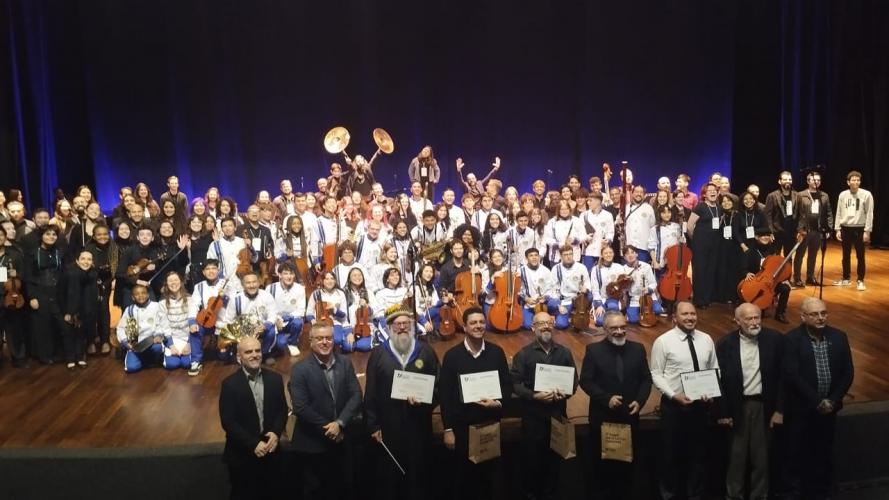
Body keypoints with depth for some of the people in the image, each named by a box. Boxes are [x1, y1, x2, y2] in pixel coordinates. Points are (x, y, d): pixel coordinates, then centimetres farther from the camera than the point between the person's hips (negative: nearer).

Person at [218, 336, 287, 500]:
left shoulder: (275, 378, -1)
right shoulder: (230, 384, -12)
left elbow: (282, 410, 4)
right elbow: (228, 422, -15)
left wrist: (276, 433, -14)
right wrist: (253, 444, -19)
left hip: (271, 449, 3)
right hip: (242, 454, -3)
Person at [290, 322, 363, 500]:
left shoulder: (345, 363, 2)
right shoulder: (300, 369, -9)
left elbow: (356, 396, -4)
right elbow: (300, 407, -16)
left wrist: (339, 423, -16)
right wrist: (327, 428, -15)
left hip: (341, 440, 3)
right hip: (313, 444, -3)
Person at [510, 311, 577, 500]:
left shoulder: (564, 352, 7)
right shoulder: (524, 353, -2)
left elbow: (574, 380, 9)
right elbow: (515, 383, -6)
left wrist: (566, 393, -11)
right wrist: (535, 396, -19)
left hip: (558, 414, 2)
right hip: (533, 415, -2)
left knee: (555, 457, 8)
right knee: (532, 458, 6)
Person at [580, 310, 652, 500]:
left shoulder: (638, 349, 2)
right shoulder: (593, 350, -6)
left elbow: (646, 379, 5)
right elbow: (585, 381, -9)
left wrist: (640, 401, -10)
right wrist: (606, 399, -20)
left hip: (629, 416, 2)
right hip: (602, 417, -2)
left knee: (628, 462, 12)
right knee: (601, 463, 10)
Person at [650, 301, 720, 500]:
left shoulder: (706, 340, 3)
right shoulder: (663, 341, -9)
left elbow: (715, 370, 9)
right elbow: (656, 374, -9)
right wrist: (674, 395, -19)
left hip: (701, 404, 4)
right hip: (673, 405, -3)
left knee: (698, 452, 14)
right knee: (672, 452, 8)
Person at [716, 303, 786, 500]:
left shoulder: (775, 339, -5)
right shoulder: (726, 344, -6)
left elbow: (783, 375, -2)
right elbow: (720, 379, -3)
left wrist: (779, 409, -4)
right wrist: (723, 412, -4)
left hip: (764, 405, 0)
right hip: (737, 407, 0)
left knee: (761, 457, 11)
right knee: (737, 456, 10)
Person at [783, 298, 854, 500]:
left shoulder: (839, 337, 0)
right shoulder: (792, 339, -12)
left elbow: (848, 373, 1)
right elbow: (792, 376, -17)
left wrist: (833, 401, -8)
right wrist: (817, 401, -16)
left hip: (829, 407, 3)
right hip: (802, 409, -3)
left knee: (824, 454, 13)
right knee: (799, 455, 8)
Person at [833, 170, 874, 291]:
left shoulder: (866, 194, -6)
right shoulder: (843, 195, 3)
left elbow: (869, 214, -6)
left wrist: (867, 231, -10)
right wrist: (837, 229, 3)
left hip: (859, 228, -3)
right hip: (845, 228, 3)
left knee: (860, 256, 1)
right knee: (846, 255, 12)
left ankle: (860, 281, 10)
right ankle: (846, 278, 23)